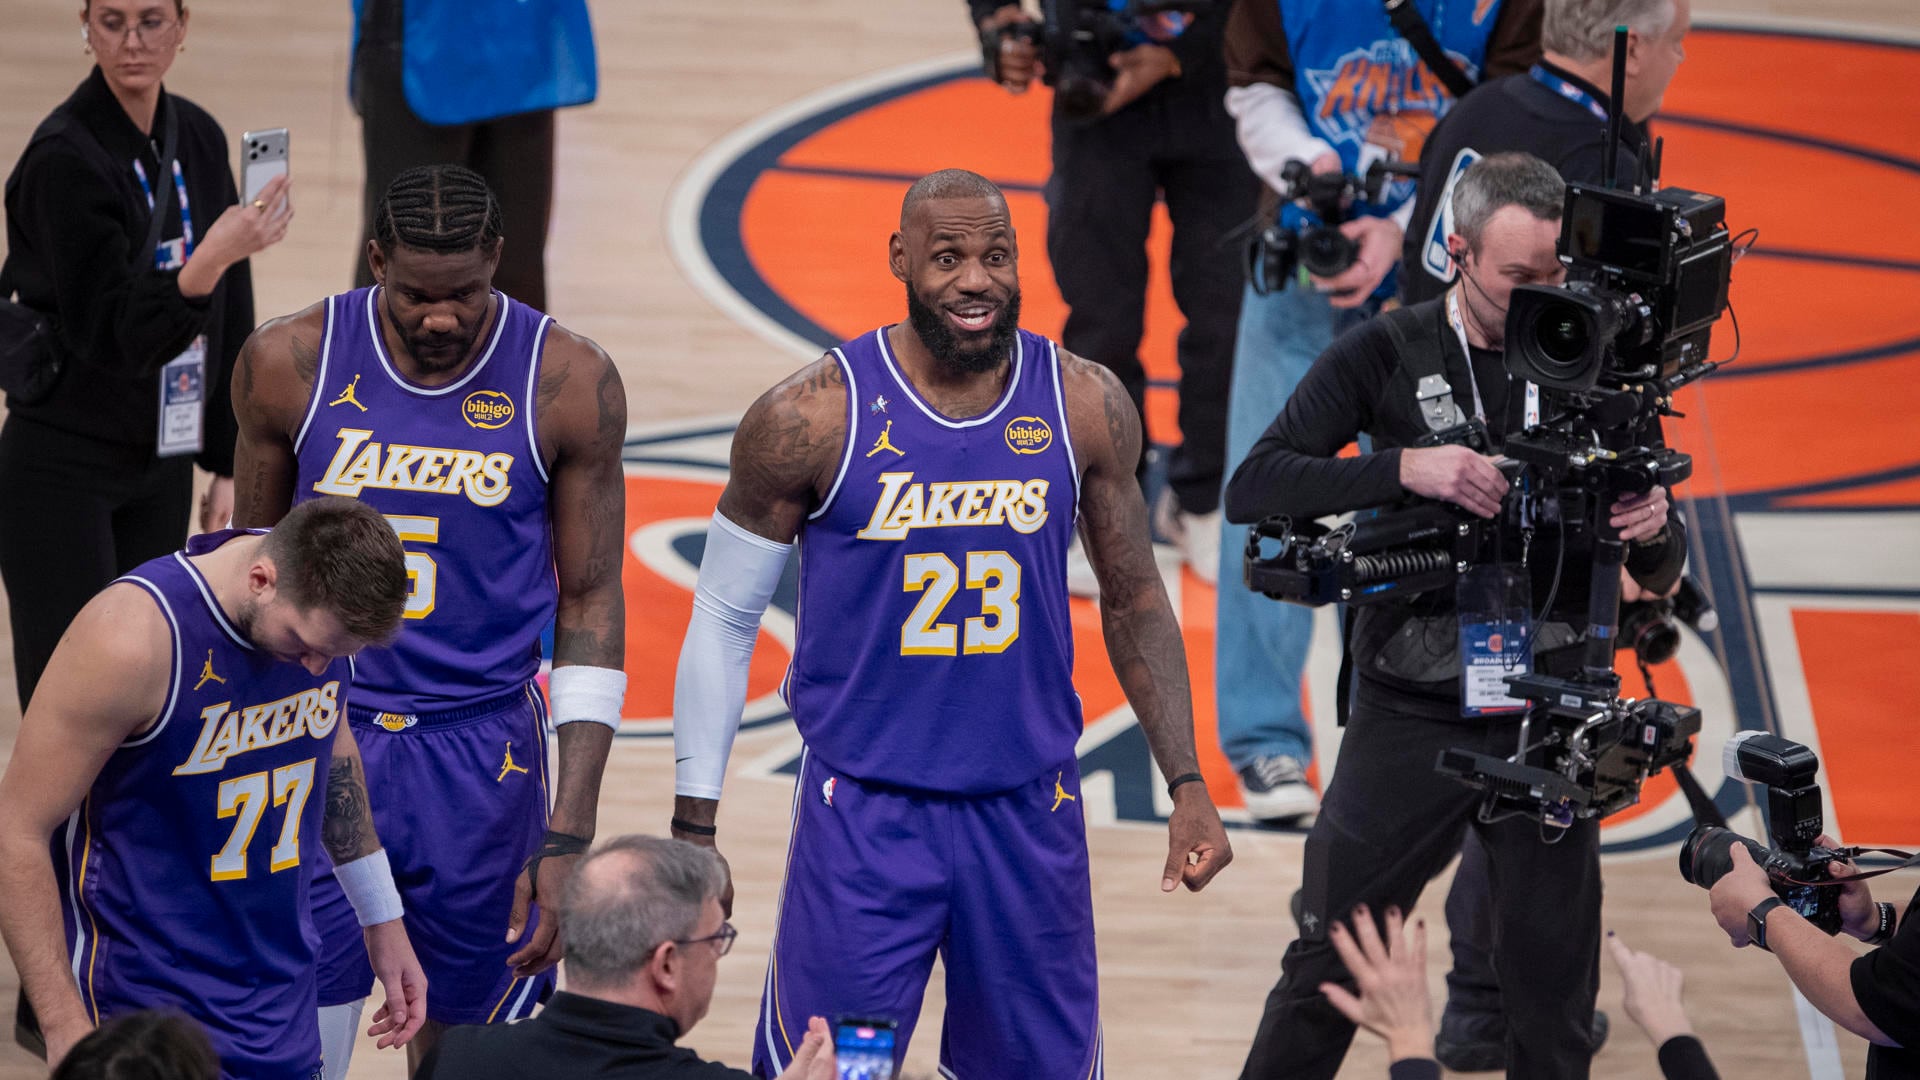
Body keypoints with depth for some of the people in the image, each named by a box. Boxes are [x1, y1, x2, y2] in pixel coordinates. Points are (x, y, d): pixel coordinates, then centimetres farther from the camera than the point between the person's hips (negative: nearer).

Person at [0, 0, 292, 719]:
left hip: (160, 470, 6)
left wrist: (227, 467, 11)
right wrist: (209, 262, -38)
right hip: (61, 472, -6)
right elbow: (111, 331, -22)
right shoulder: (64, 156, -16)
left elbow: (228, 322, 12)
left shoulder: (199, 140, 5)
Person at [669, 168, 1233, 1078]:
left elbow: (1133, 600, 10)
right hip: (863, 814, -3)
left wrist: (1186, 784, 3)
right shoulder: (813, 417, -11)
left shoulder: (1085, 407, -3)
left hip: (1030, 809, 3)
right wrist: (693, 828, -3)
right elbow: (724, 618, -2)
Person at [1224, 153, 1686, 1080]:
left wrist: (1653, 533, -18)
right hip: (1408, 716, -2)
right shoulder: (1387, 355, -3)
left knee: (1554, 999, 7)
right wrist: (1406, 466, -26)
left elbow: (1660, 578, 7)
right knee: (1329, 968, 4)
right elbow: (1254, 489, -12)